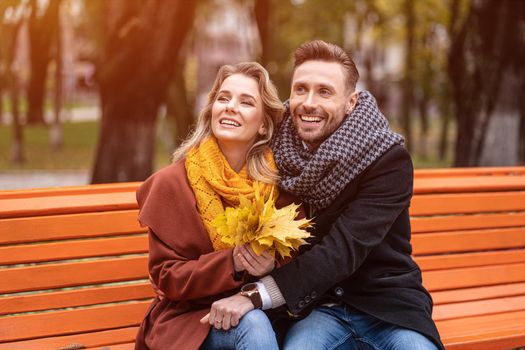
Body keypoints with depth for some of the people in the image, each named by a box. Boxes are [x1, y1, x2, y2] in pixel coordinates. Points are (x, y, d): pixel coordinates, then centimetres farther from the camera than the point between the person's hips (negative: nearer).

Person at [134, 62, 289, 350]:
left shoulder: (279, 180, -2)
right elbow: (166, 277, -7)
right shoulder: (173, 183, -8)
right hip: (189, 317, -2)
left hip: (257, 312, 2)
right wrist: (232, 262, -23)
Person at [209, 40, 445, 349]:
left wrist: (258, 294, -29)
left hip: (387, 305, -1)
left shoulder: (389, 159, -10)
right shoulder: (279, 152, 2)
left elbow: (345, 248, -21)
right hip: (315, 306, 1)